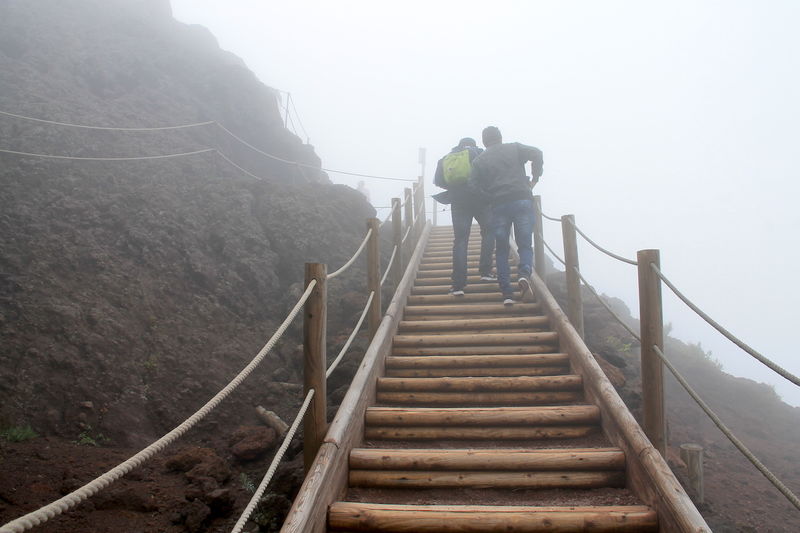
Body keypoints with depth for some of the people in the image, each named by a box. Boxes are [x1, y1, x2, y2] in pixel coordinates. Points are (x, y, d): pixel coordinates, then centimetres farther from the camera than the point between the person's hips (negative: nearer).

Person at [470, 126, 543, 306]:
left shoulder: (479, 160, 14)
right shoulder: (514, 148, 14)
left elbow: (474, 185, 4)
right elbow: (537, 154, -1)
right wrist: (534, 180, 6)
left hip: (499, 205, 0)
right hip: (522, 200, 0)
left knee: (502, 250, 9)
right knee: (525, 245, 8)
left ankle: (506, 293, 2)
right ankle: (524, 272, -23)